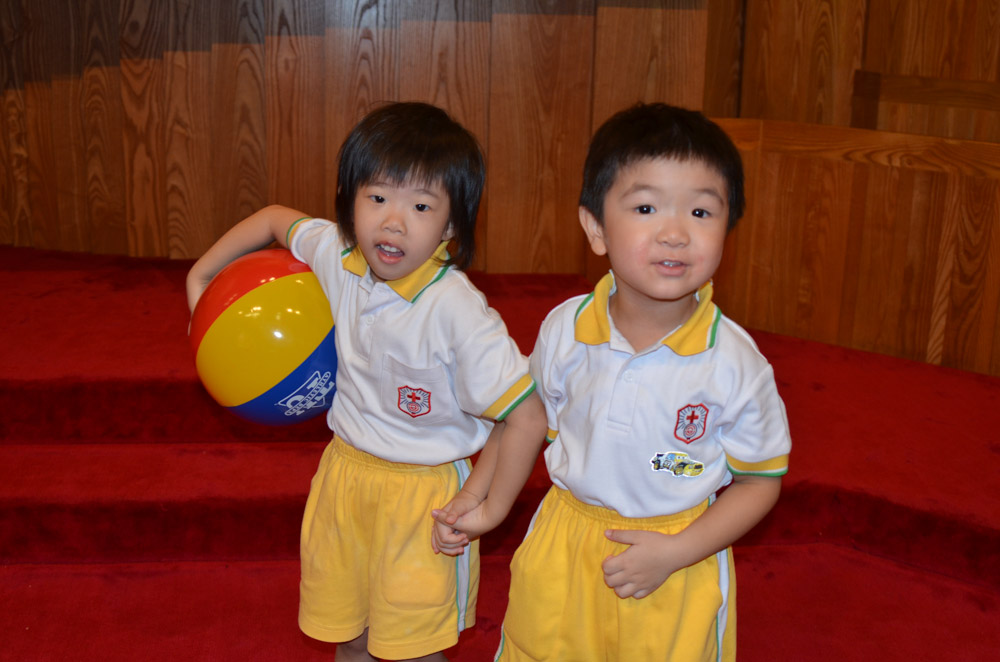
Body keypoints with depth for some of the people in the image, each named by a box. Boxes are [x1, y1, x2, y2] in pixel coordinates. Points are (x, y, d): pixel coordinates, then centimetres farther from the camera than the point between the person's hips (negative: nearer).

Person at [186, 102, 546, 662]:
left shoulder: (458, 311, -29)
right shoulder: (337, 255, -11)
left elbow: (527, 417, -26)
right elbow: (275, 219, 12)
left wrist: (492, 507, -17)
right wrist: (201, 277, 16)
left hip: (423, 494, -5)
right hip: (346, 470, 6)